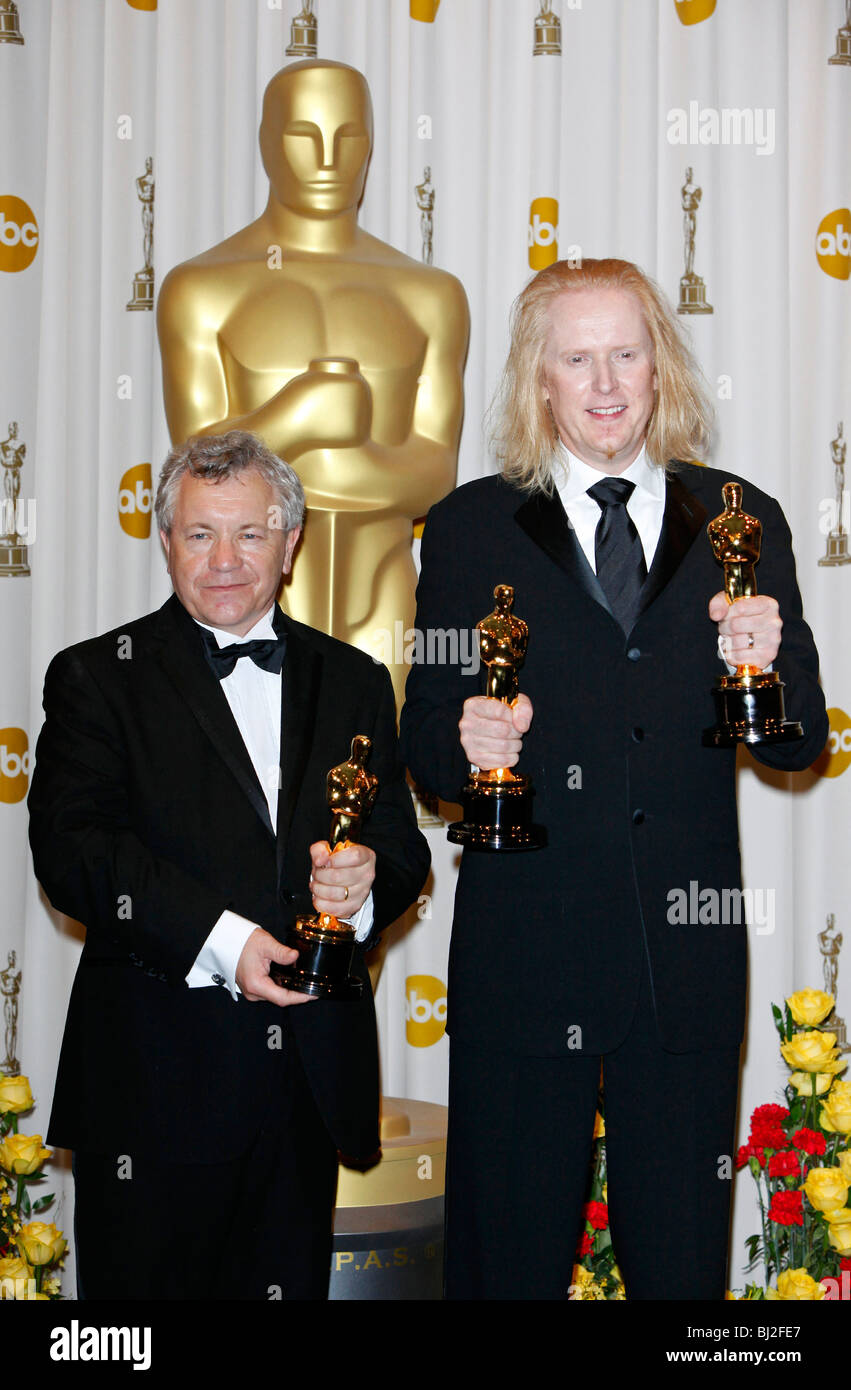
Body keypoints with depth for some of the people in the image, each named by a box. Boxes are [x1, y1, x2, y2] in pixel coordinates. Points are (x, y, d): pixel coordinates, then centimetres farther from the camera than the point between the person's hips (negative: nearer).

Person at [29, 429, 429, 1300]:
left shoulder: (353, 682, 14)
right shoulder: (96, 678, 3)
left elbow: (402, 846, 12)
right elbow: (71, 846, -9)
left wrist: (364, 878, -12)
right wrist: (216, 939, -20)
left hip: (311, 1069, 3)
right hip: (155, 1077, -3)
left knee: (290, 1284, 10)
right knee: (145, 1282, 3)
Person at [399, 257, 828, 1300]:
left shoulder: (740, 524, 6)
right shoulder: (470, 530, 2)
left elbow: (800, 747, 5)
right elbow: (425, 747, 2)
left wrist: (766, 668, -16)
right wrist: (466, 742, -20)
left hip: (689, 957, 1)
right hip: (522, 953, -1)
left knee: (683, 1261, 11)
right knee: (513, 1258, 11)